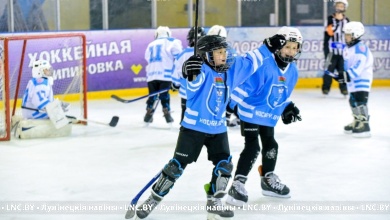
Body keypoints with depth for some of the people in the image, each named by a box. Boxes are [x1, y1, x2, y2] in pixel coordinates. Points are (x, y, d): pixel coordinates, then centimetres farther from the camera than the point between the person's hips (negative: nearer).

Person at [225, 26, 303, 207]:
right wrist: (231, 103, -27)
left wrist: (288, 107, 10)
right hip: (250, 111, -8)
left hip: (269, 115, 8)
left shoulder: (292, 70, 1)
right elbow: (243, 83, -26)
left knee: (270, 146, 18)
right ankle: (237, 185, -9)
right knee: (252, 147, -15)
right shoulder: (262, 63, -25)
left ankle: (268, 180, 37)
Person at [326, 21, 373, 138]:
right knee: (353, 101, 17)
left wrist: (345, 75, -32)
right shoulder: (347, 49, 13)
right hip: (352, 81, 10)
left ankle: (364, 125, -18)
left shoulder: (360, 48, -19)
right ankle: (357, 122, 30)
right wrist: (343, 76, 12)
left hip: (362, 80, -10)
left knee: (360, 101, -16)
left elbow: (358, 66, -28)